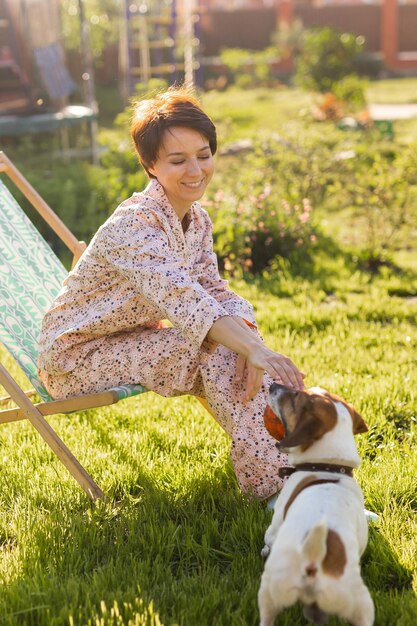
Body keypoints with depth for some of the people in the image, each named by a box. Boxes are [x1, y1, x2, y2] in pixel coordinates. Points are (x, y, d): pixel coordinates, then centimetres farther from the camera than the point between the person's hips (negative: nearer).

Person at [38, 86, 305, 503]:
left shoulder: (197, 220, 0)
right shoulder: (135, 223, -28)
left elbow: (216, 293, -3)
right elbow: (184, 298, -41)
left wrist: (248, 333, -25)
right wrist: (255, 349, -51)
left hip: (130, 341, 8)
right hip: (75, 356, -8)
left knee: (238, 349, -10)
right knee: (216, 349, -24)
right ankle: (270, 484, -17)